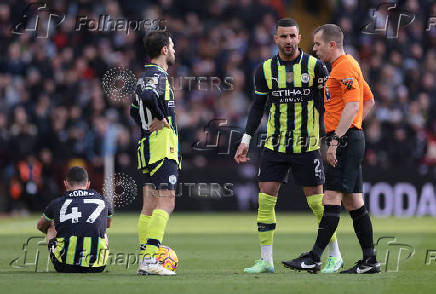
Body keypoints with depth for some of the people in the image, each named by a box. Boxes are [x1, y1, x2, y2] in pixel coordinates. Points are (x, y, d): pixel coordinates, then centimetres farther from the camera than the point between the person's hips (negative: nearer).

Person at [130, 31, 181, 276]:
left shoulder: (148, 76, 19)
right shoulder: (157, 76, -11)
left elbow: (135, 110, 32)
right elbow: (148, 97, -33)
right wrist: (161, 119, -19)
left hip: (149, 147, 10)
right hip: (163, 147, -10)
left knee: (150, 206, 8)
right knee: (166, 202, -14)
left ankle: (145, 260, 8)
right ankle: (150, 259, -22)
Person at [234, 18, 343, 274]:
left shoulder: (315, 66, -4)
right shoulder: (266, 69, 4)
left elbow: (326, 104, -1)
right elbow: (258, 106, 11)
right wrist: (246, 140, 7)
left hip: (307, 146, -3)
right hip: (275, 146, 3)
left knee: (317, 201, 0)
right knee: (265, 200, -4)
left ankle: (335, 255, 15)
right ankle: (266, 260, 3)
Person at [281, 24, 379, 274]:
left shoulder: (345, 67, -12)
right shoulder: (345, 66, 20)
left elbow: (352, 106, -21)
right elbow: (369, 101, 27)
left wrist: (335, 140, -25)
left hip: (346, 140, -11)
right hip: (351, 139, 11)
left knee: (331, 197, -12)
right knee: (353, 202, 9)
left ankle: (315, 258, -15)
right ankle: (370, 261, 9)